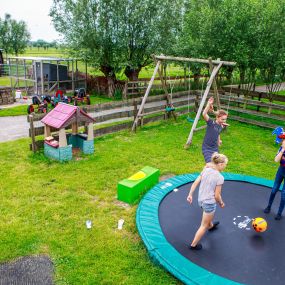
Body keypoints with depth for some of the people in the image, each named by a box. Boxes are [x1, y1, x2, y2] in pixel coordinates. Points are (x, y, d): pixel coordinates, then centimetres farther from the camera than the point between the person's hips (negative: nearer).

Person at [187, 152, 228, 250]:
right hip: (210, 202, -7)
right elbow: (217, 195, -17)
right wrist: (221, 203, 2)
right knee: (204, 226, 12)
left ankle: (211, 226, 67)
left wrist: (190, 195, 5)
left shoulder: (206, 170, -4)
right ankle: (193, 245, 23)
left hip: (201, 199, 7)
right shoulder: (219, 177, -22)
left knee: (210, 214, 38)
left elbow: (195, 182, -3)